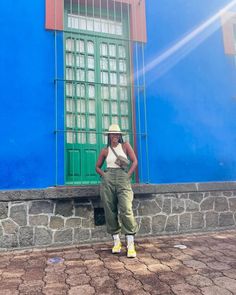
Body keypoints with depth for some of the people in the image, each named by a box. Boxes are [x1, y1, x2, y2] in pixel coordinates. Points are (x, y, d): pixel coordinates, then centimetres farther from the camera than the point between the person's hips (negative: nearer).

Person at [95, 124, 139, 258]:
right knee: (110, 211, 2)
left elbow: (134, 161, 5)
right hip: (108, 181, 3)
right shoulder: (105, 150, 13)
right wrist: (104, 175, 3)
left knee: (126, 210, -14)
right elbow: (98, 167, 21)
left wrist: (128, 175, -5)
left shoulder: (125, 145, 10)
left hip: (122, 179, -2)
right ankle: (116, 241, 15)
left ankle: (131, 245, -9)